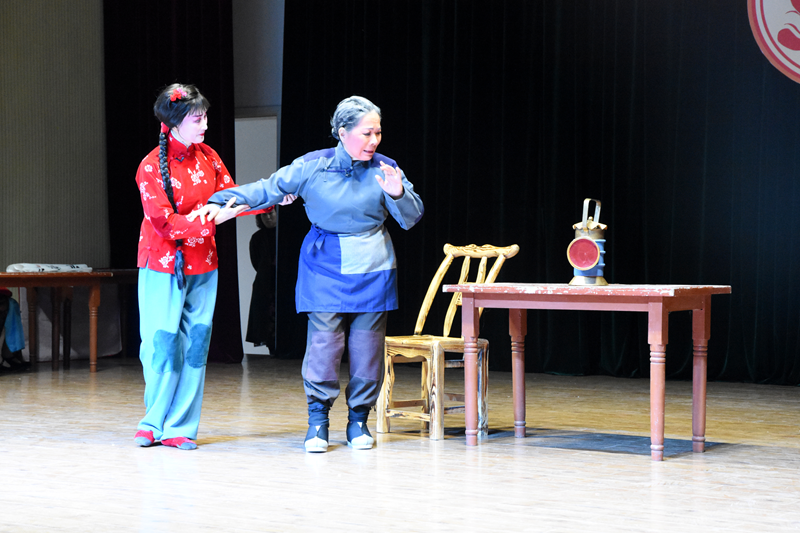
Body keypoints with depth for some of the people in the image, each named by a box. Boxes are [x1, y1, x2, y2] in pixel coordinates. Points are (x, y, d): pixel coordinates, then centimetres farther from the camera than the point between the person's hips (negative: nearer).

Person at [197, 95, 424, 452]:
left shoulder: (385, 169, 0)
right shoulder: (312, 167, -4)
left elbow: (412, 218, 0)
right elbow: (268, 189, 0)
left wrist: (398, 194, -20)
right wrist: (222, 200, -8)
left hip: (372, 270, 1)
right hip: (325, 266, -1)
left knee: (367, 345, 1)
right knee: (323, 340, -10)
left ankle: (359, 419, 14)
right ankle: (318, 420, 1)